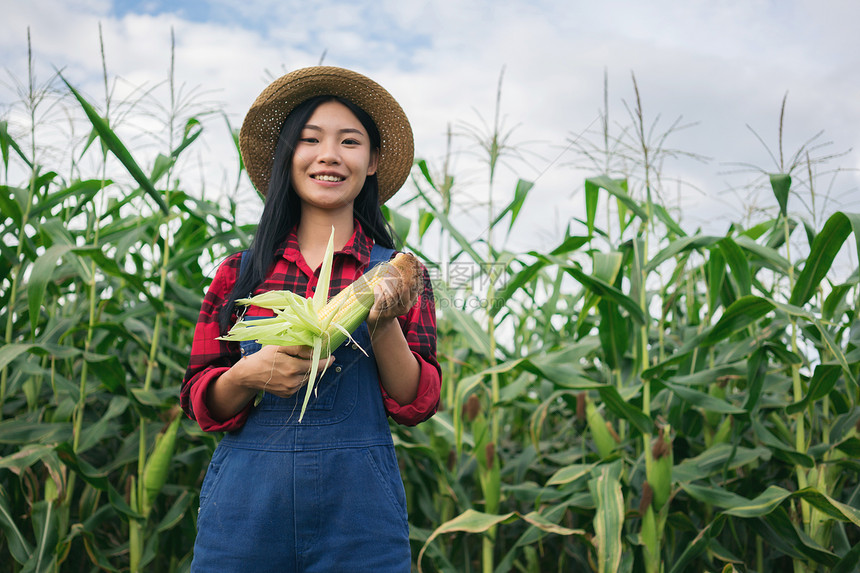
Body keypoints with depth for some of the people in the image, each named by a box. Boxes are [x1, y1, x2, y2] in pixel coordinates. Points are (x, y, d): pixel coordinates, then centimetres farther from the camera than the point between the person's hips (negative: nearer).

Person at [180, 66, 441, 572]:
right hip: (246, 509, 1)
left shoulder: (397, 273, 3)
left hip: (359, 516, -1)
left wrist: (382, 324, -17)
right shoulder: (240, 272, 5)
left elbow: (417, 405, -2)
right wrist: (248, 375, -15)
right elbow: (199, 401, 5)